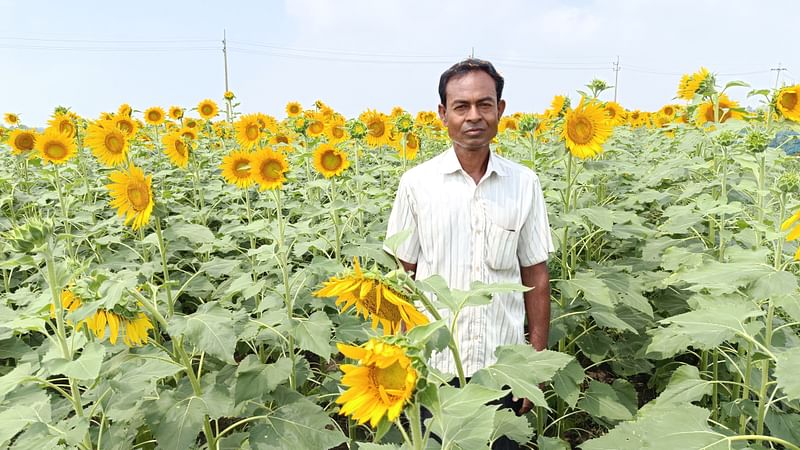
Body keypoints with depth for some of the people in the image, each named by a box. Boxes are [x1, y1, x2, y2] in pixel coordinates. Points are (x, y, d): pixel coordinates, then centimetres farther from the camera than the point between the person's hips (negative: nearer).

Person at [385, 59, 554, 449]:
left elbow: (535, 276, 3)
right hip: (433, 363, -1)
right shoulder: (417, 184, -6)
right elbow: (403, 276, 0)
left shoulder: (524, 184, -3)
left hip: (501, 365, 1)